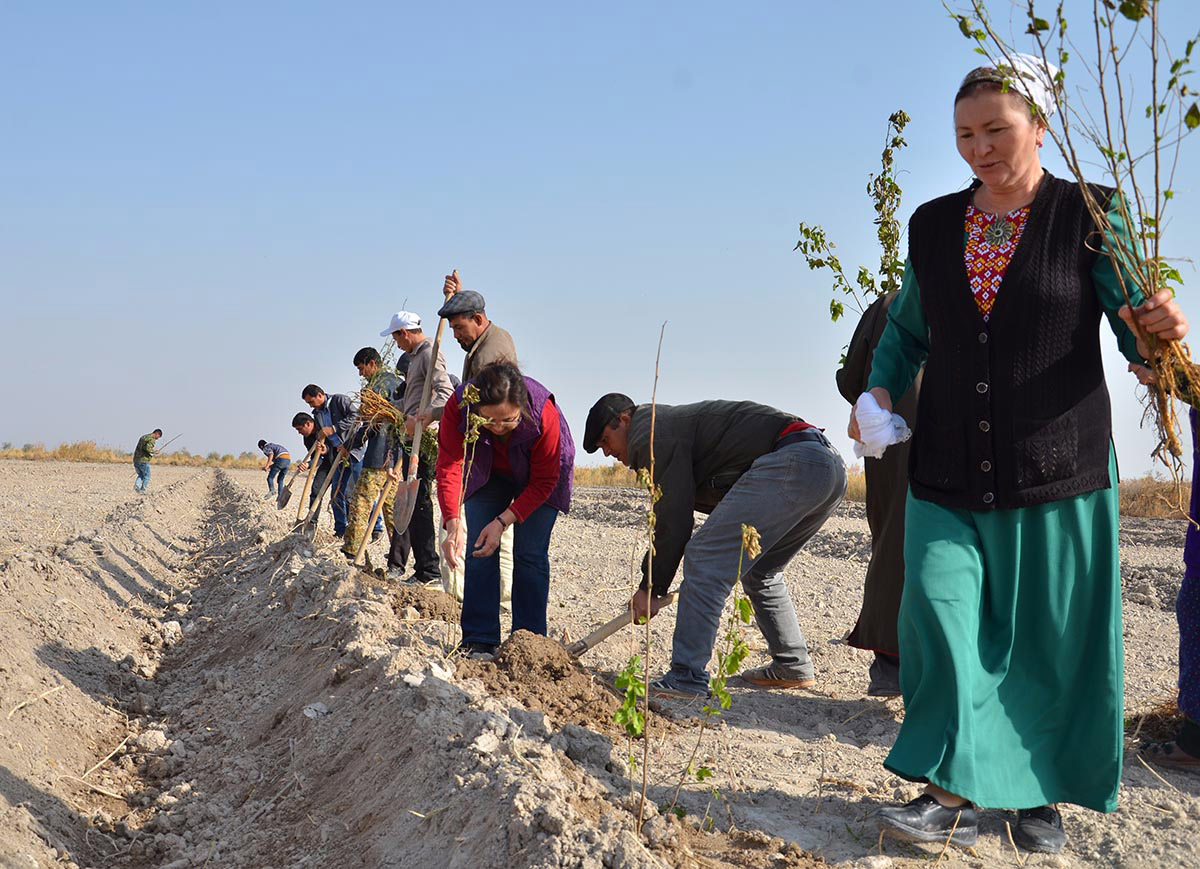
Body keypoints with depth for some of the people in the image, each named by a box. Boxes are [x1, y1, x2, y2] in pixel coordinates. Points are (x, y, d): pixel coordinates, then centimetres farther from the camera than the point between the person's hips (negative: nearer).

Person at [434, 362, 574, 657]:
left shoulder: (543, 414, -39)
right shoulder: (459, 405, -34)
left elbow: (543, 483, -28)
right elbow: (449, 464, -37)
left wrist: (503, 521, -36)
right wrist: (453, 521, -51)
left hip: (535, 478, -2)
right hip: (488, 472, 2)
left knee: (530, 553, -10)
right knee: (479, 549, -6)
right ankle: (479, 642, -1)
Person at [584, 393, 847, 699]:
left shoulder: (649, 434, 0)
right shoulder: (673, 421, 31)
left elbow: (672, 520, -4)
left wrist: (650, 588, 5)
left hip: (791, 464, -11)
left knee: (704, 559, -11)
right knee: (759, 570, 26)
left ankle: (686, 679, -14)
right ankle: (794, 668, 28)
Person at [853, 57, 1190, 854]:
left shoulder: (1089, 219, -1)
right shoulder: (934, 225, 8)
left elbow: (1134, 330, -5)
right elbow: (907, 330, 17)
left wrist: (1161, 331, -28)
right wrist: (881, 390, -1)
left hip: (1056, 474, -2)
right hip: (948, 475, 2)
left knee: (1051, 641, 5)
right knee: (938, 613, -11)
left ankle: (1040, 794, 23)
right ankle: (955, 795, -4)